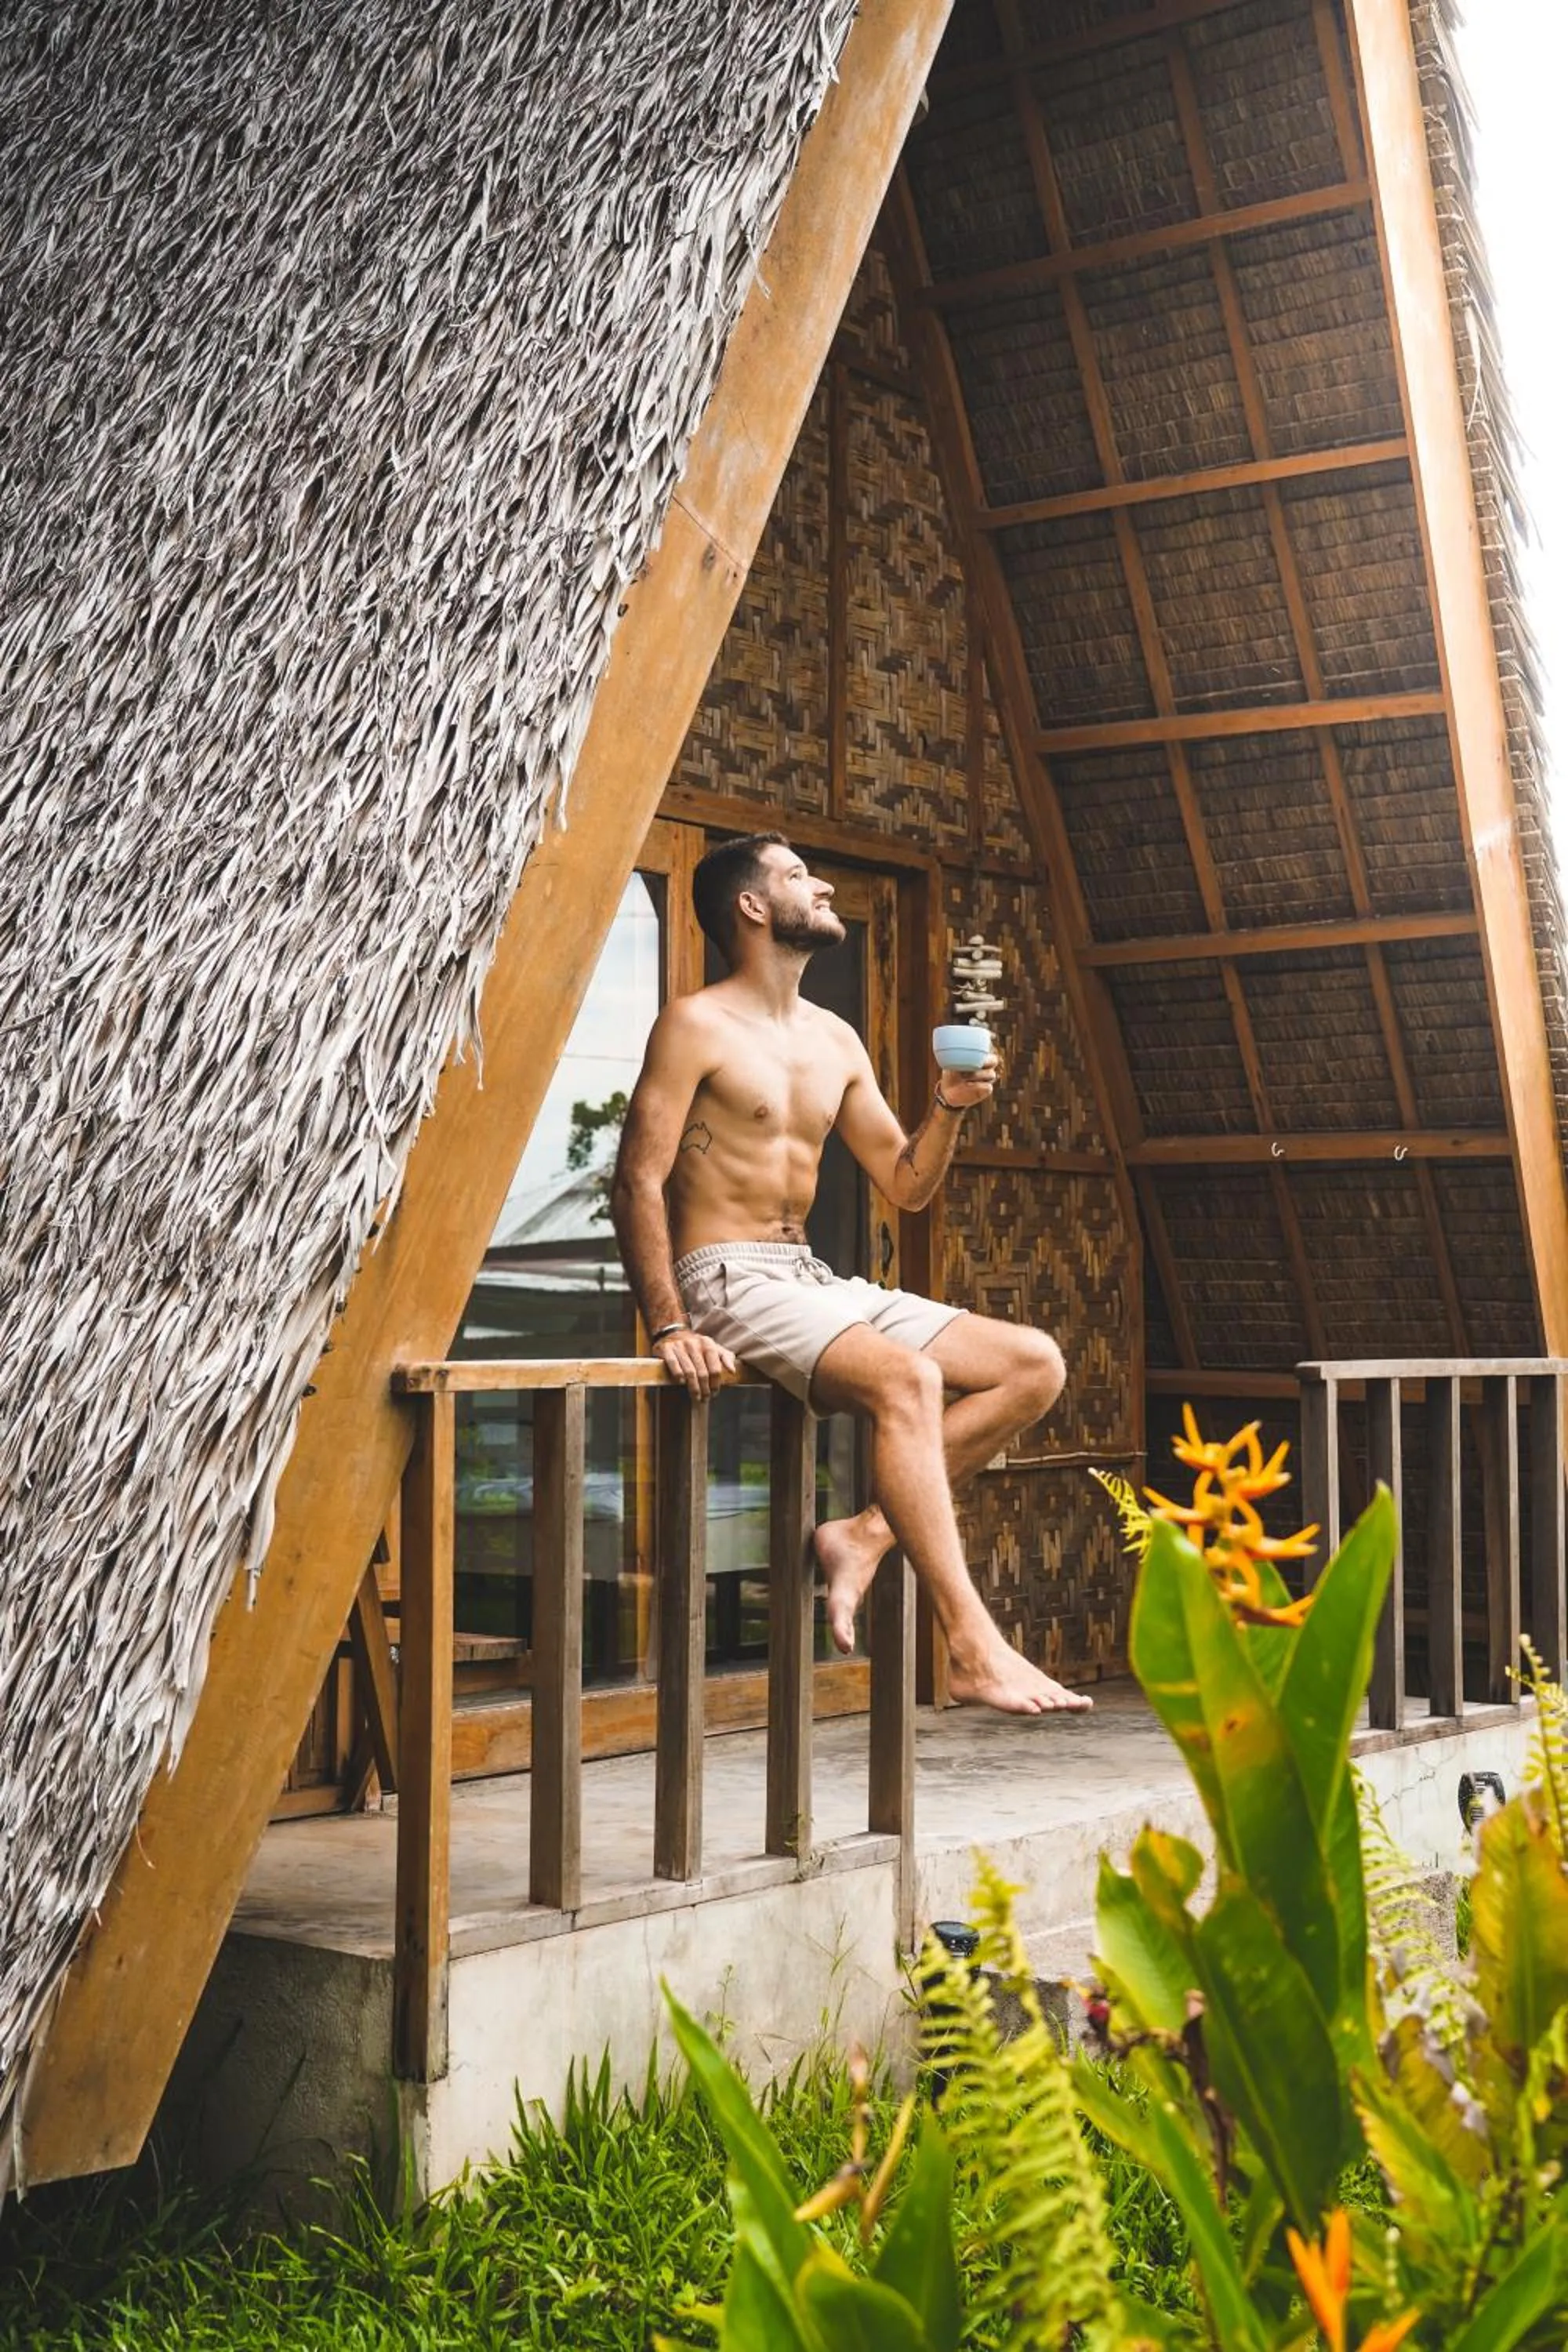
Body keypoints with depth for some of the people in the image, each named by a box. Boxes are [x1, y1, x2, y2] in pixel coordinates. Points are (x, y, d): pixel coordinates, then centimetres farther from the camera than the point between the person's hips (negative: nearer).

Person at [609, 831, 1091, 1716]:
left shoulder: (836, 1042, 18)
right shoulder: (698, 1026, -4)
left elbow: (905, 1185, 19)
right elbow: (638, 1182, -11)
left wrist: (950, 1108, -1)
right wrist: (669, 1327, -22)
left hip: (817, 1280, 8)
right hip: (729, 1280, -8)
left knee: (1036, 1365, -4)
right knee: (906, 1378, -33)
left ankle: (865, 1534, -9)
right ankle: (973, 1646, -32)